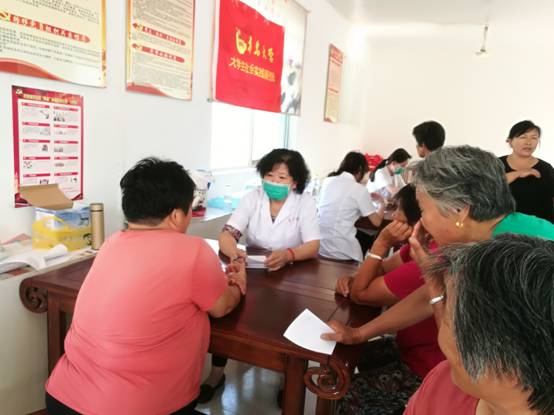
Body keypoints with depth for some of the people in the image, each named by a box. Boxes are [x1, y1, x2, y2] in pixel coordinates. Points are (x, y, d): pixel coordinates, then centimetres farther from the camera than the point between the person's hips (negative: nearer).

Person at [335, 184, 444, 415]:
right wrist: (351, 278, -12)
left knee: (349, 393, 1)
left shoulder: (424, 267, -37)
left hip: (424, 371, -9)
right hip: (415, 348, 9)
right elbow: (382, 269, 8)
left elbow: (359, 294, -23)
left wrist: (382, 243, -24)